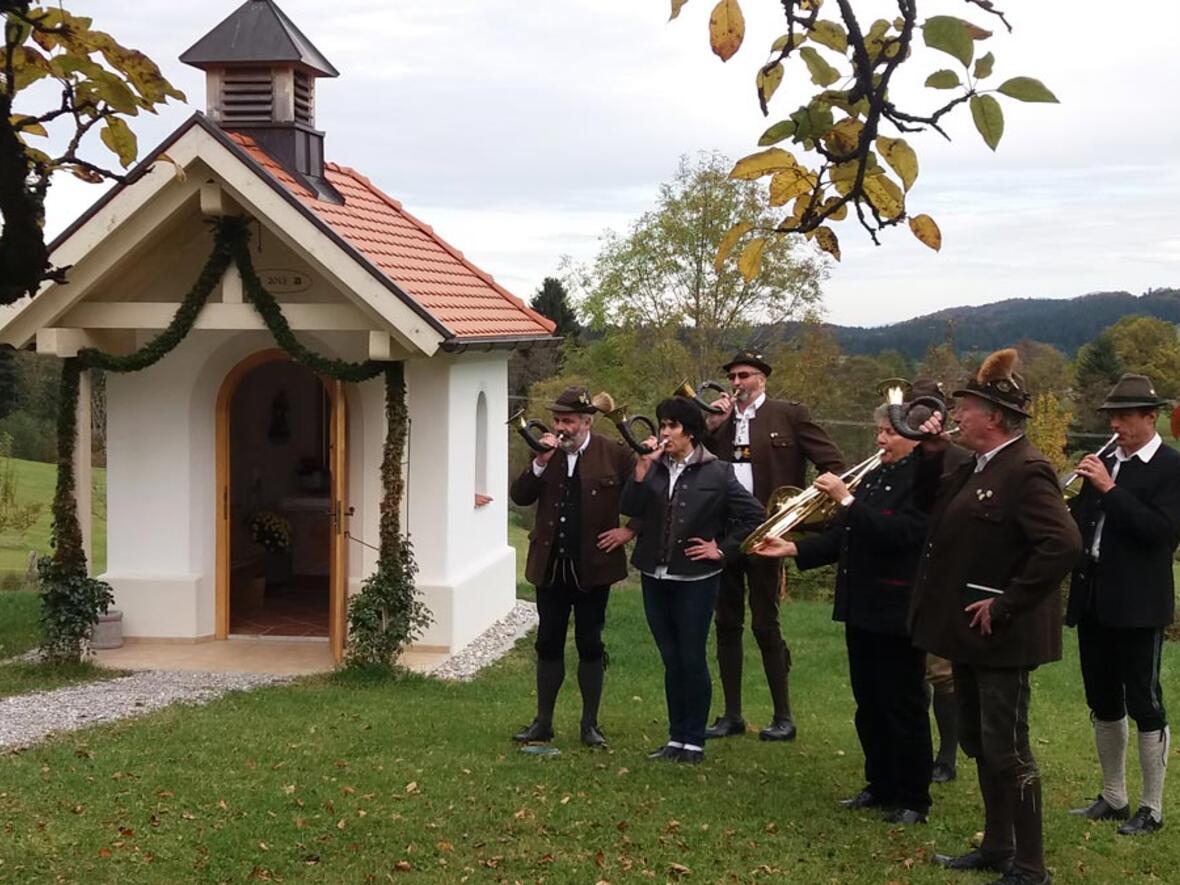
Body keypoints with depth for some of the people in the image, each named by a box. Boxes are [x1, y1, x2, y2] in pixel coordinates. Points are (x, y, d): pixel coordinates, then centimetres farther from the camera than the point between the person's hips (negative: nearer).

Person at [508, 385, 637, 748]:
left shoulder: (613, 455, -6)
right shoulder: (547, 453, 4)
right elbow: (519, 496, -4)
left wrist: (630, 529, -6)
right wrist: (540, 462, -16)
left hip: (592, 567, -3)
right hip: (551, 565, 3)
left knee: (590, 645, 6)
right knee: (548, 644, 9)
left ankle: (590, 724, 16)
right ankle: (543, 722, 18)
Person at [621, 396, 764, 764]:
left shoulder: (717, 473, -4)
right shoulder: (654, 468, 6)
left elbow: (753, 515, -2)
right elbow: (630, 508, -8)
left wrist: (723, 549, -4)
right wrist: (644, 465, -14)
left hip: (695, 578, -4)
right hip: (656, 577, 4)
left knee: (692, 661, 0)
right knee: (671, 661, 11)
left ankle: (694, 740, 10)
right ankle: (676, 738, 19)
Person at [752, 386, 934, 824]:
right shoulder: (874, 476, 12)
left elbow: (896, 532, -25)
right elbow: (843, 537, 14)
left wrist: (847, 499, -25)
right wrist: (794, 548, 2)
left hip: (896, 612, -8)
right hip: (861, 607, 8)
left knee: (903, 708, 1)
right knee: (868, 705, 15)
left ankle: (912, 799, 11)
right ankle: (880, 785, 27)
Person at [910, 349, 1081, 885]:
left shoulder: (1025, 471, -20)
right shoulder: (978, 468, 10)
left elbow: (1063, 545, -30)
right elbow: (929, 505, 24)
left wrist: (1005, 605, -25)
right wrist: (931, 454, 7)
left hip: (1001, 636, -10)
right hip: (969, 633, 10)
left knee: (1007, 751, -3)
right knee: (978, 743, 18)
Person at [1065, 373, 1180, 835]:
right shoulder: (1104, 462, 12)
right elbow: (1082, 520, 14)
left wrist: (1110, 489, -22)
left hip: (1137, 605, -7)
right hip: (1094, 601, 7)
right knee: (1103, 702, 14)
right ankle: (1112, 797, 26)